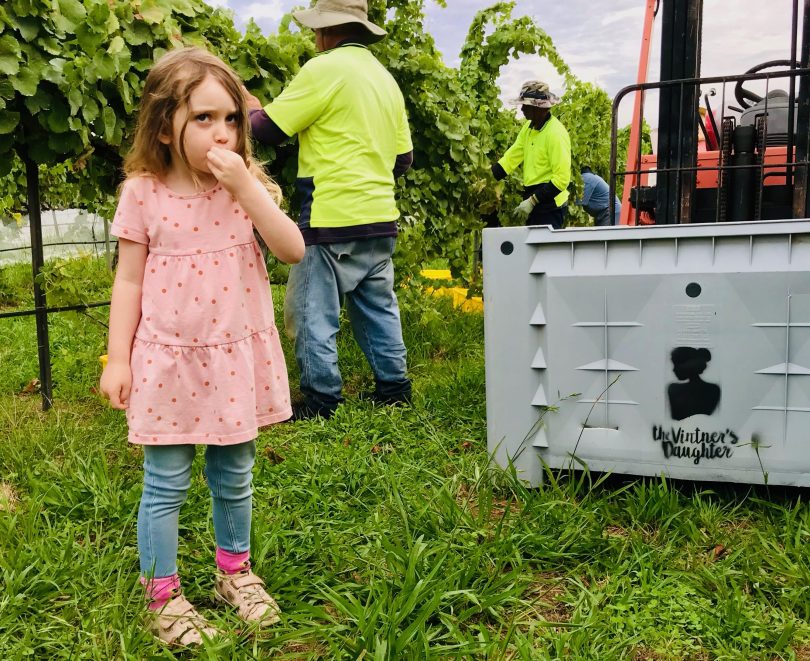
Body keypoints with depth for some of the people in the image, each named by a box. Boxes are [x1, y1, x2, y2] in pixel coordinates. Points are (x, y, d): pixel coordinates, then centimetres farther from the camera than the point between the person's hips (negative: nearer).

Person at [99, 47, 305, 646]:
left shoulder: (248, 184, -2)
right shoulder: (143, 193, -7)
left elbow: (293, 249, -13)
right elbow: (129, 280, -3)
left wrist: (245, 186, -21)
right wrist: (118, 358, -4)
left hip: (236, 356, 2)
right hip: (167, 360, -2)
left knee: (234, 478, 17)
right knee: (166, 485, 8)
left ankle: (235, 571, 38)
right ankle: (162, 595, 26)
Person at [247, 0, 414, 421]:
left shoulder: (324, 69, -9)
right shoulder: (385, 78, 15)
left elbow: (269, 129, -6)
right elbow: (403, 158, 17)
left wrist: (250, 108, 15)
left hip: (332, 218, -8)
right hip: (380, 217, 8)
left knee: (313, 312, 1)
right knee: (378, 307, 16)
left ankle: (320, 399, 4)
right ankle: (393, 386, 21)